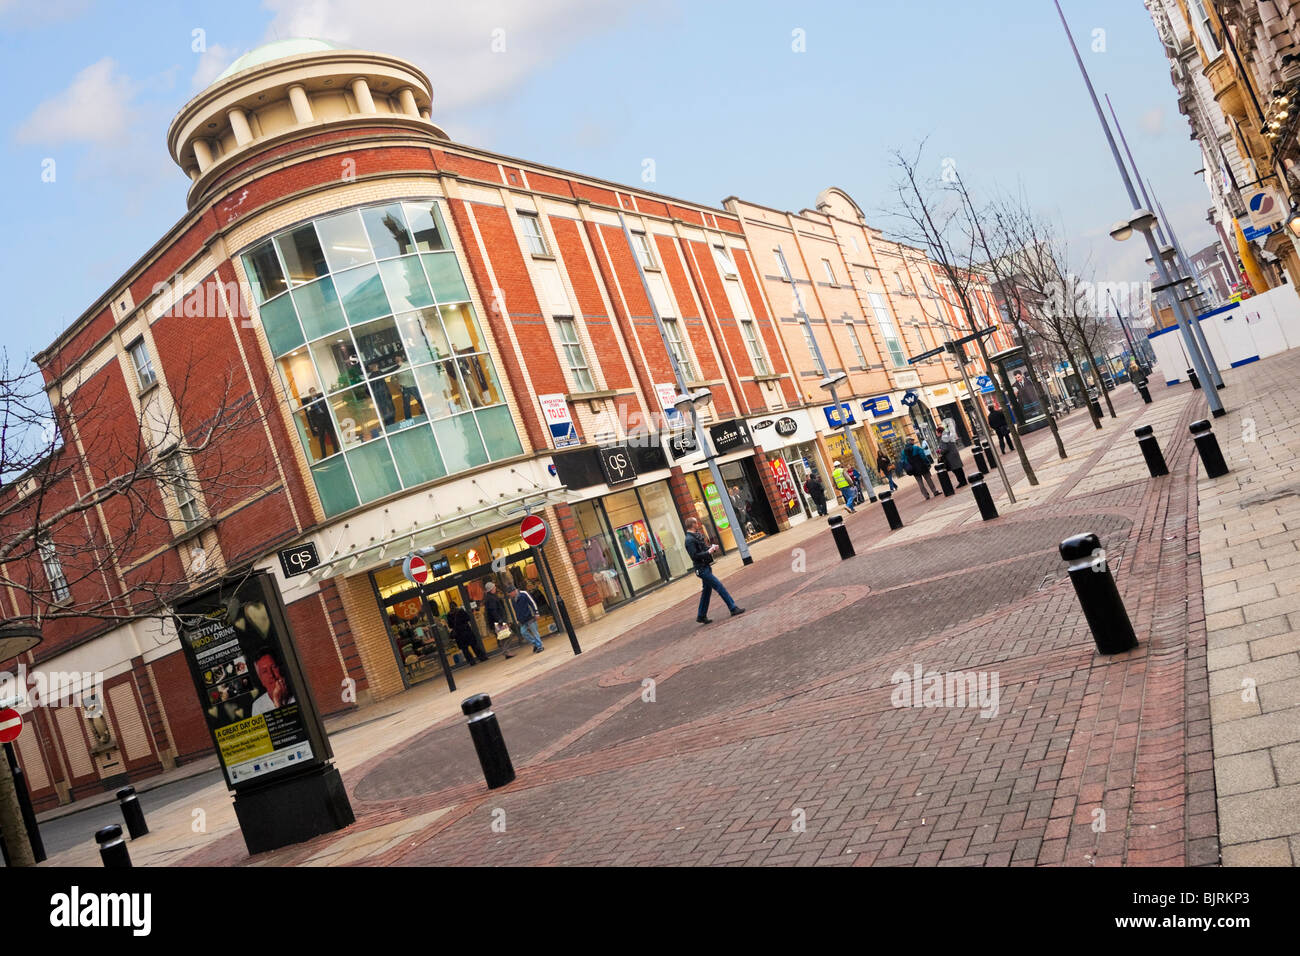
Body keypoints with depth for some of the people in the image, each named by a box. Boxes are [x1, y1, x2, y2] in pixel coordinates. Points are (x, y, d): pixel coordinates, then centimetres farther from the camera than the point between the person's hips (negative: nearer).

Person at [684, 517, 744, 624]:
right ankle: (733, 609, -5)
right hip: (701, 569, -10)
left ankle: (701, 616, 22)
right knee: (719, 586, -9)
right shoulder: (689, 540, -17)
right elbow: (694, 556, -23)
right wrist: (708, 552, -22)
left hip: (706, 567, 10)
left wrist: (711, 547, 5)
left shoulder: (697, 535, 13)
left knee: (707, 591, 14)